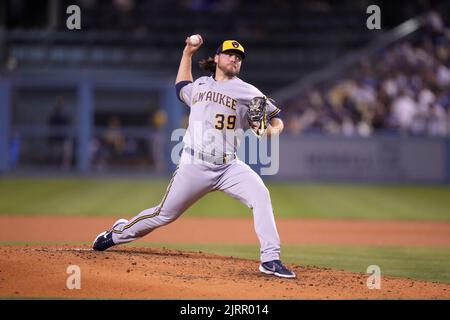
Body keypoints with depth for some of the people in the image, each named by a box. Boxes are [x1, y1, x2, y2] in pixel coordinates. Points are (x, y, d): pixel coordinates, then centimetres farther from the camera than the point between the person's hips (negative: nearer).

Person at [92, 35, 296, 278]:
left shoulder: (247, 92, 3)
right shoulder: (199, 85, 15)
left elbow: (277, 120, 2)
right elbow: (181, 85, 39)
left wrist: (272, 129, -21)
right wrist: (188, 52, 31)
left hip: (229, 167, -1)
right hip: (194, 166, 1)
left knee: (260, 194, -27)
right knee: (165, 214, 7)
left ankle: (270, 260, -26)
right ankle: (119, 233, 33)